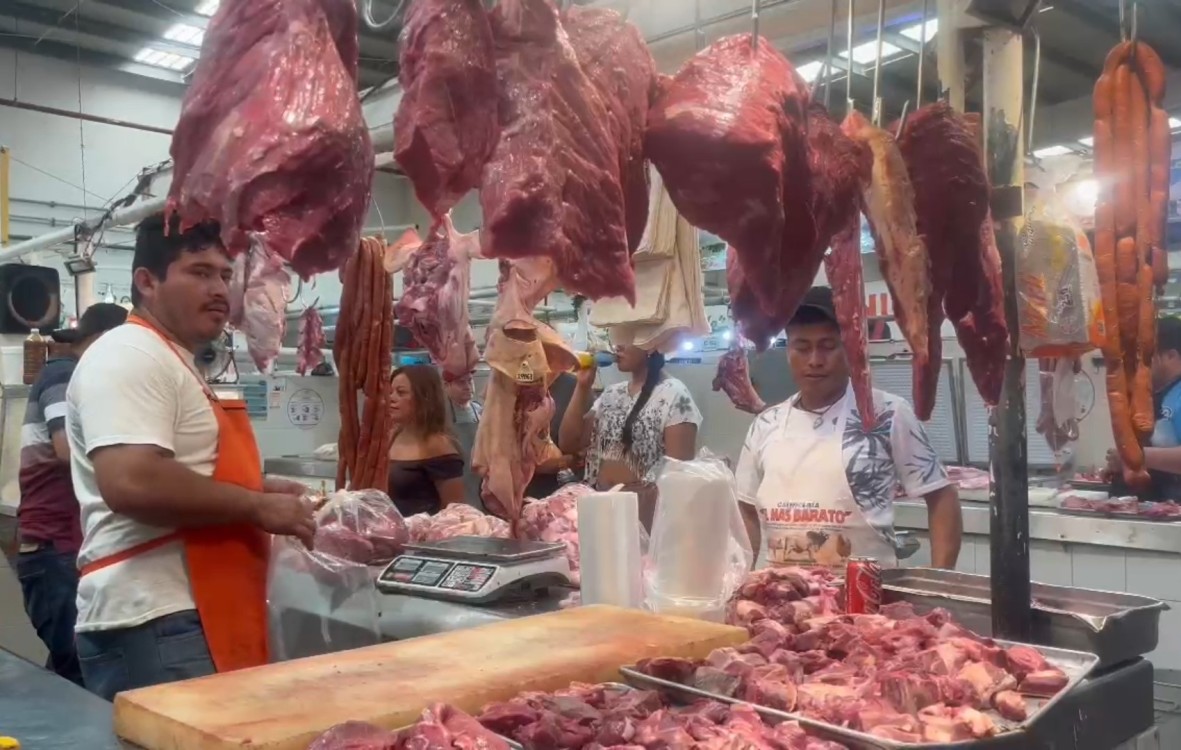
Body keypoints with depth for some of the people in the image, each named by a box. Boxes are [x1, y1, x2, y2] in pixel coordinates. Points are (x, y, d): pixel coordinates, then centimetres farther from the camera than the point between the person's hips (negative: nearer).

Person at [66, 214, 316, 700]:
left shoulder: (176, 365, 20)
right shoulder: (129, 357, -13)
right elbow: (132, 483, -28)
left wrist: (257, 488, 13)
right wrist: (256, 506, -17)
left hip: (191, 616, 11)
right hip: (157, 623, -11)